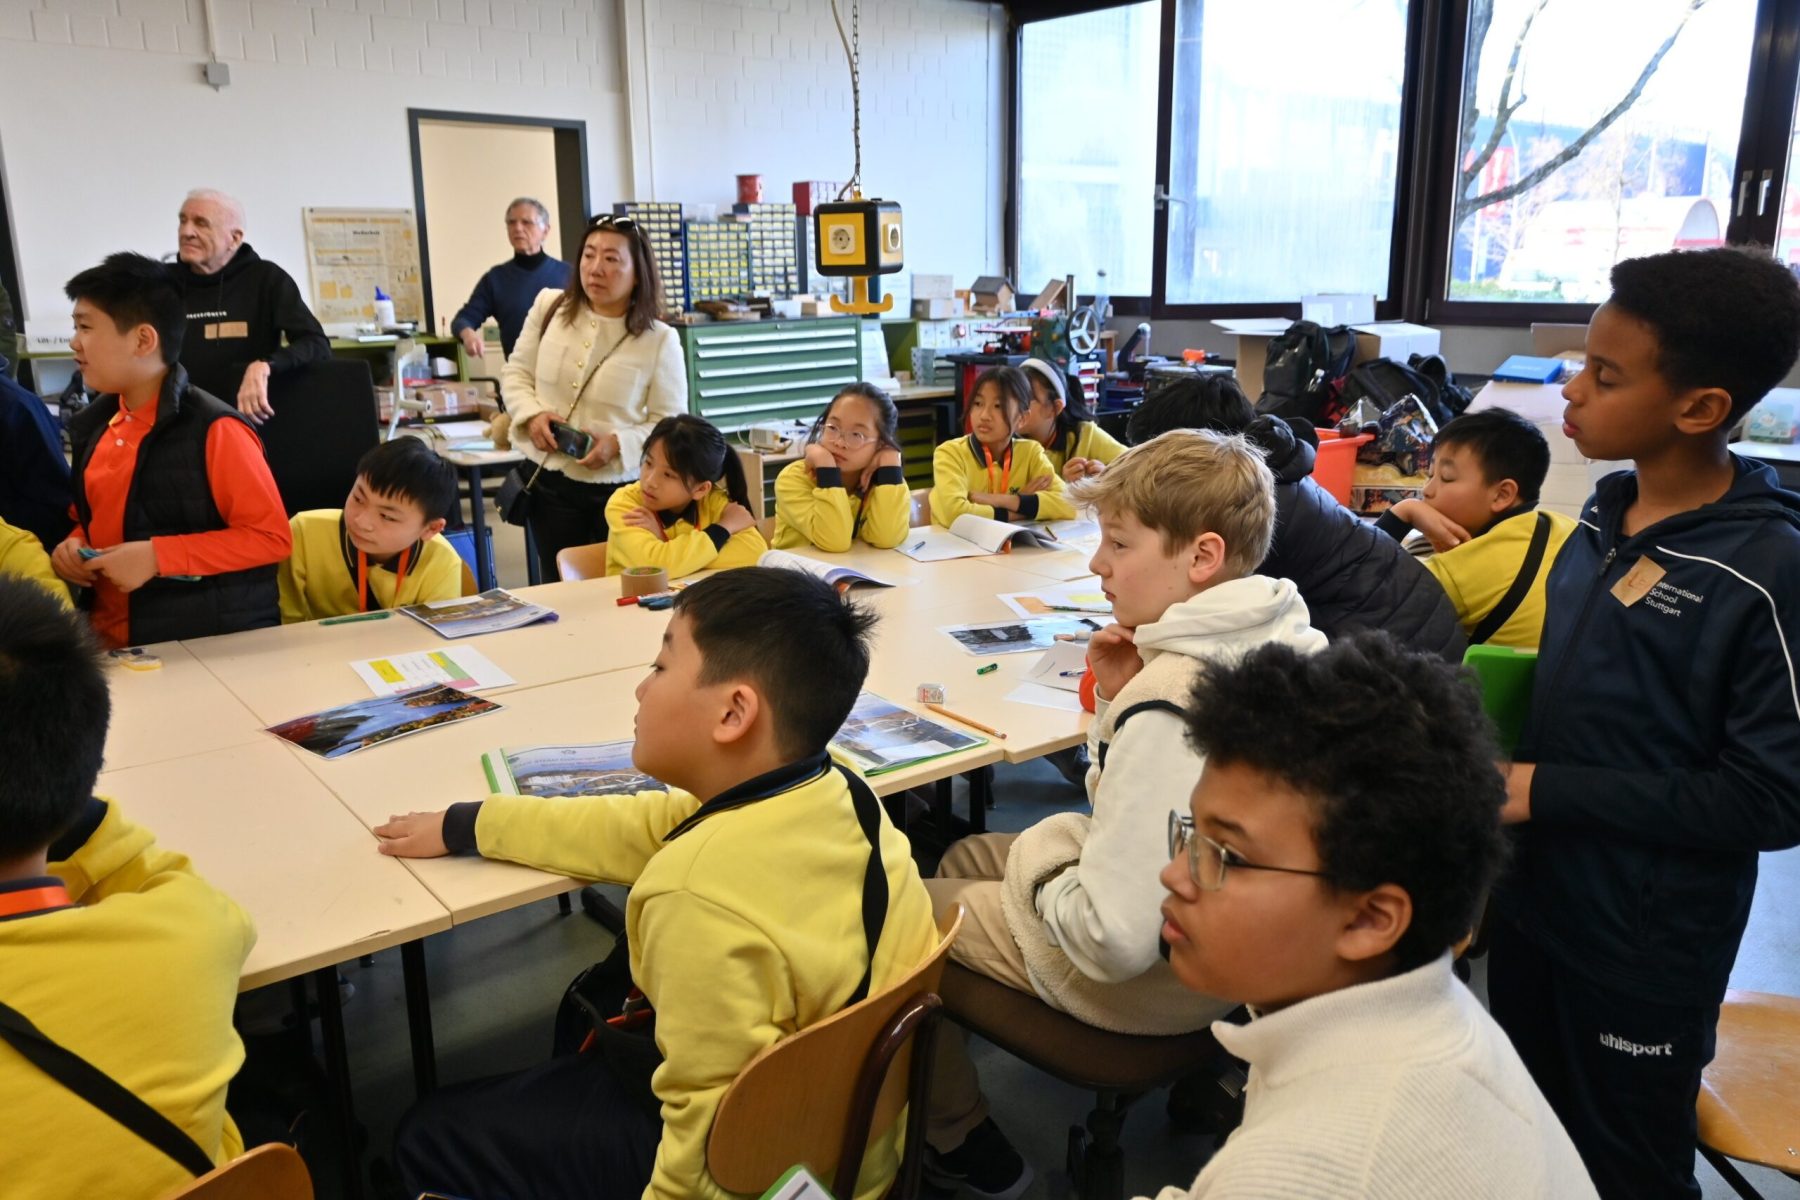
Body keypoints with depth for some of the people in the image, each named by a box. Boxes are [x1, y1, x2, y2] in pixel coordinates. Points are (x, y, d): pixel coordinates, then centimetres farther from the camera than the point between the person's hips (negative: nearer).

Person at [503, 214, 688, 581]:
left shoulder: (660, 339, -10)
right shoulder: (549, 307, 0)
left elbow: (670, 422, -7)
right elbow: (516, 373, 9)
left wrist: (618, 443, -23)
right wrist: (532, 414, -11)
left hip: (620, 490, -3)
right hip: (549, 482, 3)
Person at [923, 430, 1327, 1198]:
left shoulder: (1167, 704, -34)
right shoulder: (1285, 645, -6)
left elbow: (1115, 941, -33)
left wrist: (1034, 865, -14)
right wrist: (1118, 700, -9)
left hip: (1157, 975, -9)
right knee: (965, 857, 24)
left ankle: (954, 1139, 30)